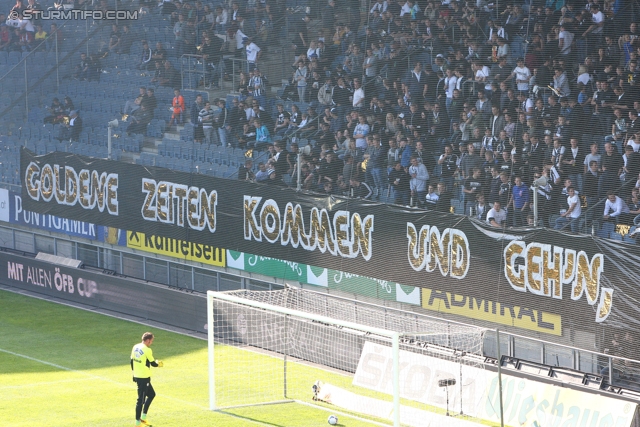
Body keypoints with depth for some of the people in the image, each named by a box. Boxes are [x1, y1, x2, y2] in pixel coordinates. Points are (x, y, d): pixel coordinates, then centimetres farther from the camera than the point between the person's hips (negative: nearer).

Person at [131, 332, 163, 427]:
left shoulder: (135, 347, 6)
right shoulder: (147, 350, -18)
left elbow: (132, 361, 14)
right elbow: (153, 364, -12)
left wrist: (134, 373, 24)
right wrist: (158, 363, 10)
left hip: (137, 376, 9)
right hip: (144, 377, -9)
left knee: (151, 394, 22)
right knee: (141, 399, -2)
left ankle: (143, 418, 23)